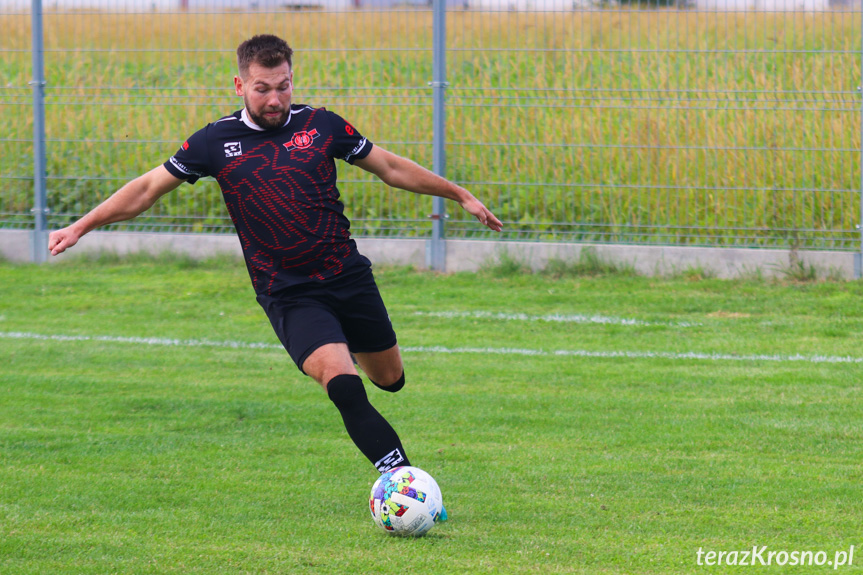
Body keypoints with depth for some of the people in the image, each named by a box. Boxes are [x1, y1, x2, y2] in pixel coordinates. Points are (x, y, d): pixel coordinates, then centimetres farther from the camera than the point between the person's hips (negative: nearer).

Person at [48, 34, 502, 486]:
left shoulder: (320, 125, 1)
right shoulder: (215, 142, -2)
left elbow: (391, 168, 12)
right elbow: (148, 188, 6)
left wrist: (461, 195, 13)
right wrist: (80, 227, 1)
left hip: (349, 278, 3)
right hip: (288, 294, -3)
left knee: (390, 379, 13)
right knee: (342, 383, -23)